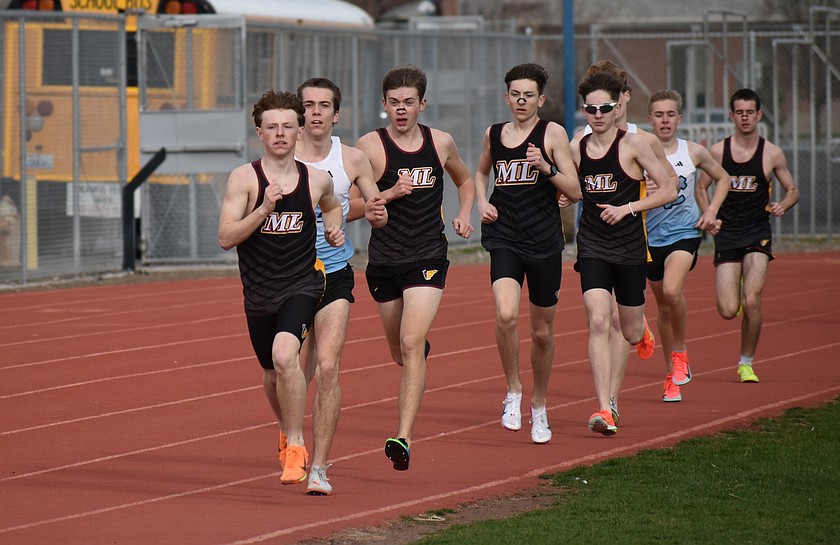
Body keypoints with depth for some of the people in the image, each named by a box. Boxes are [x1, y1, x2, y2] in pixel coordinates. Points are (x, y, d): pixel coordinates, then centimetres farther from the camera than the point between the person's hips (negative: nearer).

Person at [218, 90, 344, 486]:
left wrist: (334, 227, 5)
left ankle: (296, 448, -17)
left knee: (284, 354, -27)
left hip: (302, 285, -2)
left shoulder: (316, 179, 1)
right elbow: (226, 238, -14)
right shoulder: (244, 178, -7)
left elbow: (332, 205, 26)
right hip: (258, 291, 2)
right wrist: (264, 209, -24)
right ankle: (288, 431, 48)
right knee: (271, 373, 17)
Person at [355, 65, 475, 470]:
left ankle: (404, 437, -23)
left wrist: (464, 215, 6)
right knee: (400, 353, 16)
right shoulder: (369, 146, -6)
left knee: (411, 343, -18)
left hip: (428, 257, -1)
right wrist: (390, 193, -20)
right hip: (384, 260, 1)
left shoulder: (441, 143, 4)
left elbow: (466, 182, 24)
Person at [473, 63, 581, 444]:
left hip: (544, 242, -1)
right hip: (504, 239, 1)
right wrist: (482, 203, 10)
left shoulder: (553, 134, -2)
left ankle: (539, 406, 30)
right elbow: (480, 173, 29)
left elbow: (575, 192, -4)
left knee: (542, 331, 10)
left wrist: (546, 167, -19)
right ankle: (513, 391, -4)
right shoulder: (493, 134, 8)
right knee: (506, 315, -24)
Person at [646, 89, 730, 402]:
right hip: (652, 236, 1)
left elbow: (722, 178, 15)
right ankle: (671, 375, 25)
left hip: (685, 232, -1)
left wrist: (711, 211, 3)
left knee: (671, 291, -26)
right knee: (663, 306, 10)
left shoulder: (693, 152, -1)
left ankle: (680, 353, -4)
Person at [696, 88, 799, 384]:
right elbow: (701, 188, 12)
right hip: (726, 235, 1)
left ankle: (747, 363, 3)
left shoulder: (772, 154, 0)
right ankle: (735, 291, 31)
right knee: (728, 311, -8)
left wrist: (783, 205, -12)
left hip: (758, 235, -1)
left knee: (752, 302, -16)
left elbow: (793, 190, 10)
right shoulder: (718, 151, 1)